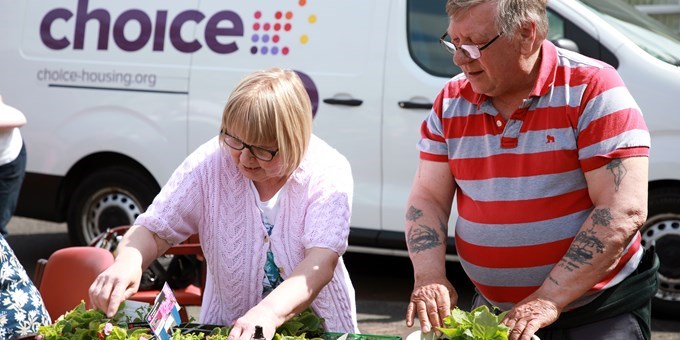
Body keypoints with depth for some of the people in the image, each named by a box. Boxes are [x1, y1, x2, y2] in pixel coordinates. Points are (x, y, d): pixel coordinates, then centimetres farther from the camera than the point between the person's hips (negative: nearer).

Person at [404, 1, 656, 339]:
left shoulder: (591, 88, -14)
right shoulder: (451, 101, 2)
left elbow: (624, 212, -20)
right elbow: (427, 199, 3)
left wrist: (548, 300, -24)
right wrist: (429, 278, -15)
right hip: (492, 310, 4)